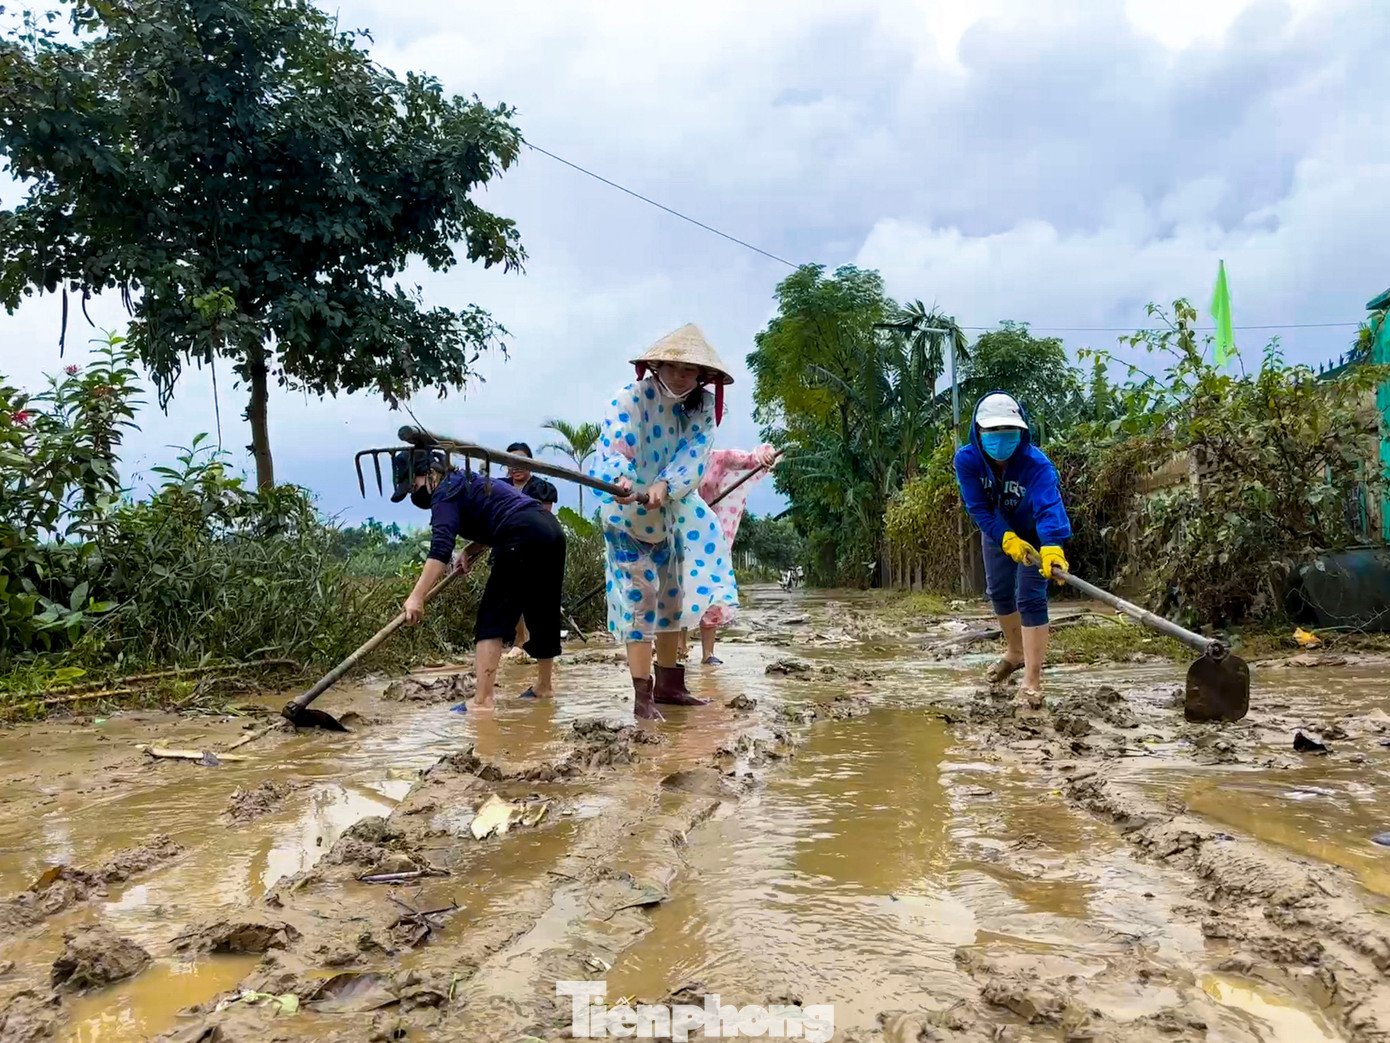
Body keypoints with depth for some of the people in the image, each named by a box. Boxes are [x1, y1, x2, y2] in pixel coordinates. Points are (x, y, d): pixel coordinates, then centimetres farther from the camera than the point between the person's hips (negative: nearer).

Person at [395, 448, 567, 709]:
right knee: (543, 615, 20)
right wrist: (472, 550, 14)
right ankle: (544, 686, 34)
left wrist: (416, 597, -26)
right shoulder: (465, 481, 24)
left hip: (524, 540, -10)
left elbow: (440, 549, -20)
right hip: (552, 529, 10)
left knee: (492, 619, -6)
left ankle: (482, 700, -12)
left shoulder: (446, 494, -5)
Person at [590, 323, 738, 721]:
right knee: (639, 598, -10)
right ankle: (642, 696, -5)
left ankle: (667, 684, 28)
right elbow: (614, 445, -36)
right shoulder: (631, 398, -19)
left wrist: (664, 486, -41)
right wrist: (620, 479, -58)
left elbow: (693, 458, -21)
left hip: (674, 515, 5)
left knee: (674, 597, 12)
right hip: (629, 514, -5)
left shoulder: (703, 406, -7)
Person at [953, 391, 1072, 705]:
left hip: (1034, 535, -4)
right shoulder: (966, 460, -28)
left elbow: (1049, 506, -51)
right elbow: (978, 508, -26)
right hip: (997, 533, 4)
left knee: (1030, 599, -11)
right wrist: (1007, 539, -40)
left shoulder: (1036, 463, -37)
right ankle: (1015, 652, 41)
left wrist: (1051, 547, -69)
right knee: (999, 593, 16)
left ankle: (1032, 680, -9)